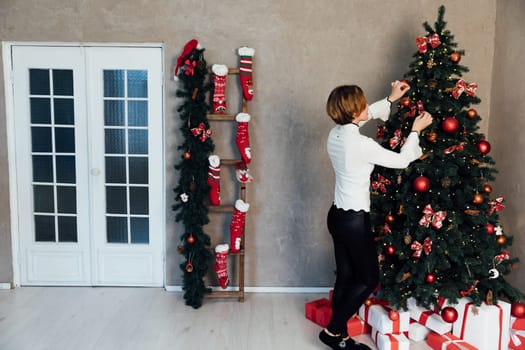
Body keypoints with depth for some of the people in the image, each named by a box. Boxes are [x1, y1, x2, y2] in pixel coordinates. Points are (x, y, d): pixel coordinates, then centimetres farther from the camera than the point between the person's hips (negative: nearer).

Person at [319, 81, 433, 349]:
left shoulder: (335, 134, 1)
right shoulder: (361, 144, -23)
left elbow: (364, 117, 23)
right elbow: (401, 161, -11)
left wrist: (390, 99, 26)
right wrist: (415, 131, 2)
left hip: (337, 215, 8)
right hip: (354, 220, -8)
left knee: (345, 277, 16)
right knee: (368, 279, 9)